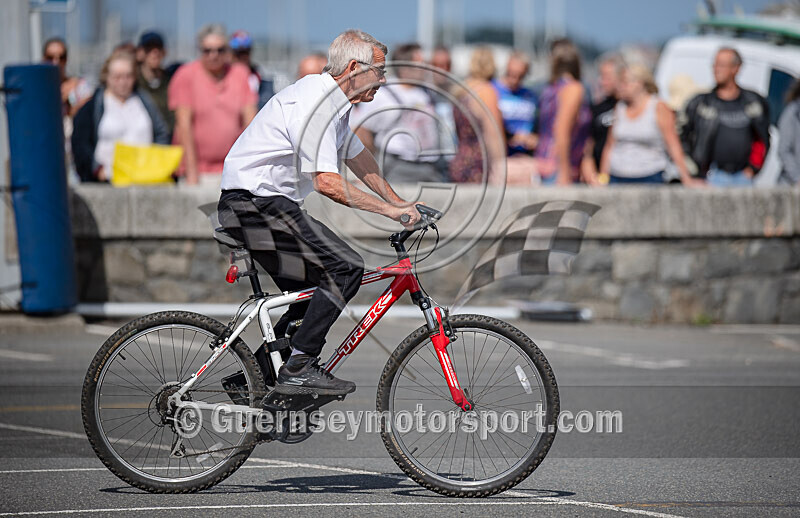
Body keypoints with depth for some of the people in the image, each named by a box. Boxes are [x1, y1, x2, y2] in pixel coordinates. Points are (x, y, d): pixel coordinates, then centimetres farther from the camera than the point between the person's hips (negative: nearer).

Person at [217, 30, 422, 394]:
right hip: (256, 203, -11)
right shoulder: (315, 104, -21)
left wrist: (398, 202, 24)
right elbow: (327, 182, -29)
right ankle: (298, 370, -15)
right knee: (345, 268, -15)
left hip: (266, 203, 11)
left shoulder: (331, 100, 13)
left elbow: (356, 156, 27)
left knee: (313, 292, 14)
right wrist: (389, 211, -24)